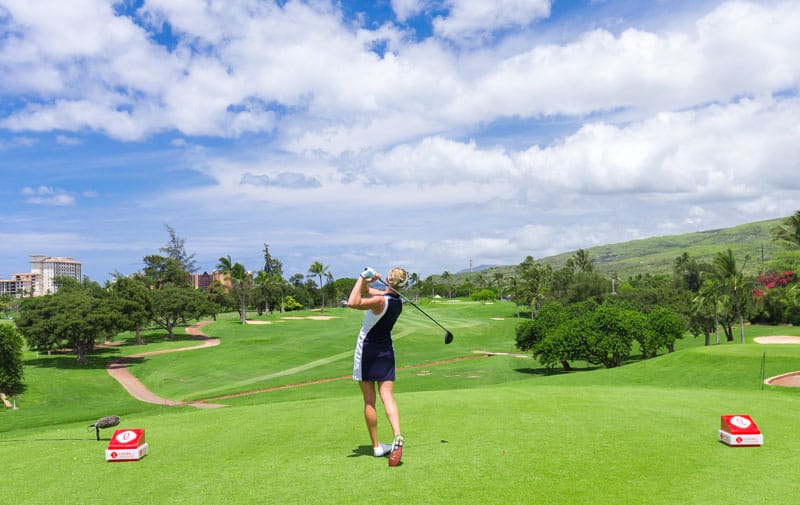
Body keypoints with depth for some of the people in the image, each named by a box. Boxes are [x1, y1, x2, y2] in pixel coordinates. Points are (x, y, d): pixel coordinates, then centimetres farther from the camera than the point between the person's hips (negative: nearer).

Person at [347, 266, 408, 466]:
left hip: (367, 350, -5)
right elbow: (365, 291, 11)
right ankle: (397, 436, -23)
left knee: (369, 401, 5)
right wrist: (366, 282, -9)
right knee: (387, 397, -2)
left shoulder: (380, 301, -19)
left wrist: (363, 278, -25)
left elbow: (353, 303, -33)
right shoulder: (398, 301, 4)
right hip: (387, 350, 6)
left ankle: (376, 446, 11)